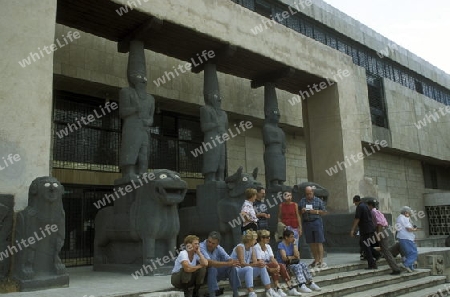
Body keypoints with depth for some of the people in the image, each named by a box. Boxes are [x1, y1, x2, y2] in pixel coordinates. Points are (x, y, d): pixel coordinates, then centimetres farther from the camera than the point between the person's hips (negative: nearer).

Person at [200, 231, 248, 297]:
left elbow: (229, 259, -15)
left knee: (232, 266, -16)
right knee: (212, 267, -35)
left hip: (216, 274, 5)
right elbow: (209, 262, -39)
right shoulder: (201, 247, -25)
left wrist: (232, 263, -40)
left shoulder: (219, 248, -5)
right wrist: (227, 263, -45)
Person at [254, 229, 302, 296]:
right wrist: (269, 269, -31)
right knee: (274, 265, -32)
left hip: (269, 265, 6)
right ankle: (278, 289, -34)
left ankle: (291, 288, -24)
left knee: (282, 265, -21)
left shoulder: (268, 246, 13)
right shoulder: (257, 247, -9)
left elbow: (272, 258, 0)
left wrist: (277, 265, -20)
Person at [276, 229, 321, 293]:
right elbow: (284, 258, -20)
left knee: (303, 265, -17)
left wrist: (294, 244, -6)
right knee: (297, 267, -28)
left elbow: (297, 255, -7)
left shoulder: (292, 244, 8)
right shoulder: (281, 245, -11)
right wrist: (293, 257, -6)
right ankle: (301, 286, -36)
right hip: (283, 264, -6)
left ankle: (311, 283, -20)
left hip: (292, 262, 6)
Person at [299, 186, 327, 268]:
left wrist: (316, 211, -12)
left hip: (316, 222, -3)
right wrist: (301, 211, -7)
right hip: (306, 223, 3)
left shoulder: (318, 200, 5)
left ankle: (321, 260, -5)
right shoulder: (302, 201, 12)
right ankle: (316, 260, 16)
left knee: (319, 242, -6)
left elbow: (324, 212, 4)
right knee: (311, 243, 7)